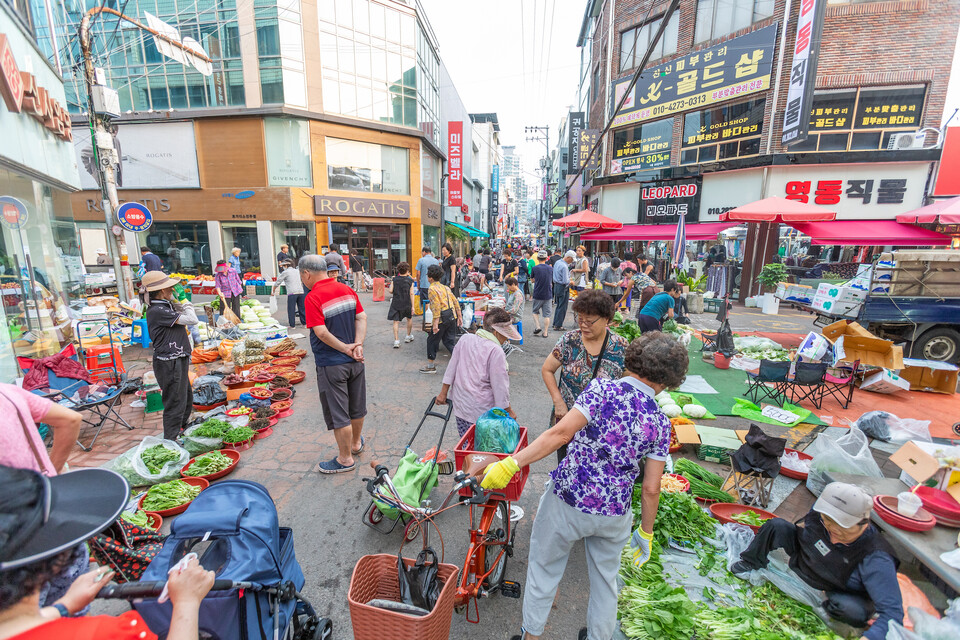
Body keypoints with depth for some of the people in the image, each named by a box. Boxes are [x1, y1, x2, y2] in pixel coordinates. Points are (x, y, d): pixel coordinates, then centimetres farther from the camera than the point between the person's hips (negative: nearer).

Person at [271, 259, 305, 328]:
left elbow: (277, 282, 8)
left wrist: (273, 291, 20)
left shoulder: (285, 272, 3)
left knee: (291, 309, 3)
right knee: (302, 308, 11)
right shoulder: (297, 271, 18)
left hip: (292, 293, -5)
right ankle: (304, 323, 13)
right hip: (301, 292, 5)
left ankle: (292, 325, 6)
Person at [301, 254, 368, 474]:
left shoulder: (313, 297, -17)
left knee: (338, 413, 7)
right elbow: (361, 318, -2)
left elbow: (321, 332, -23)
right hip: (355, 362, 7)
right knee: (356, 406, 21)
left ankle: (345, 458, 21)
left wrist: (345, 348, -14)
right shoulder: (347, 290, 3)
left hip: (331, 364, -7)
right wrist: (358, 345, -9)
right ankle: (356, 443, 42)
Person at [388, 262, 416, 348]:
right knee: (409, 318, 24)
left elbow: (390, 291, -4)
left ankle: (396, 341, -10)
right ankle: (408, 336, 35)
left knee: (396, 322, -1)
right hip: (407, 304, 0)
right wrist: (412, 306, -4)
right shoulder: (410, 280, -3)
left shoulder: (394, 279, 0)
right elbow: (411, 294, -6)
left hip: (396, 303, 0)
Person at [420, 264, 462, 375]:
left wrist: (435, 323, -21)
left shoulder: (432, 289, -9)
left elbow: (437, 306, -19)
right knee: (450, 341, 14)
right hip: (452, 316, 7)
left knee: (432, 340, 9)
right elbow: (455, 302, 13)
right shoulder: (445, 287, 15)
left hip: (442, 317, -7)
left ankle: (430, 366, 17)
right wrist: (459, 317, 18)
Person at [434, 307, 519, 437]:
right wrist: (508, 411, -1)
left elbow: (451, 368, 9)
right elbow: (500, 386, -13)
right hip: (482, 412, -7)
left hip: (460, 406, 7)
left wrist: (443, 393, 18)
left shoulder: (464, 339, 3)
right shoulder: (496, 351, -16)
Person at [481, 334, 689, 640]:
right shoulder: (660, 423, -3)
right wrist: (646, 533, 14)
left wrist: (512, 462, -25)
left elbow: (562, 433, -26)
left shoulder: (604, 389, -16)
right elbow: (651, 488, 0)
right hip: (614, 513, 4)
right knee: (605, 579, 30)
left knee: (544, 568, 22)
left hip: (568, 501, -3)